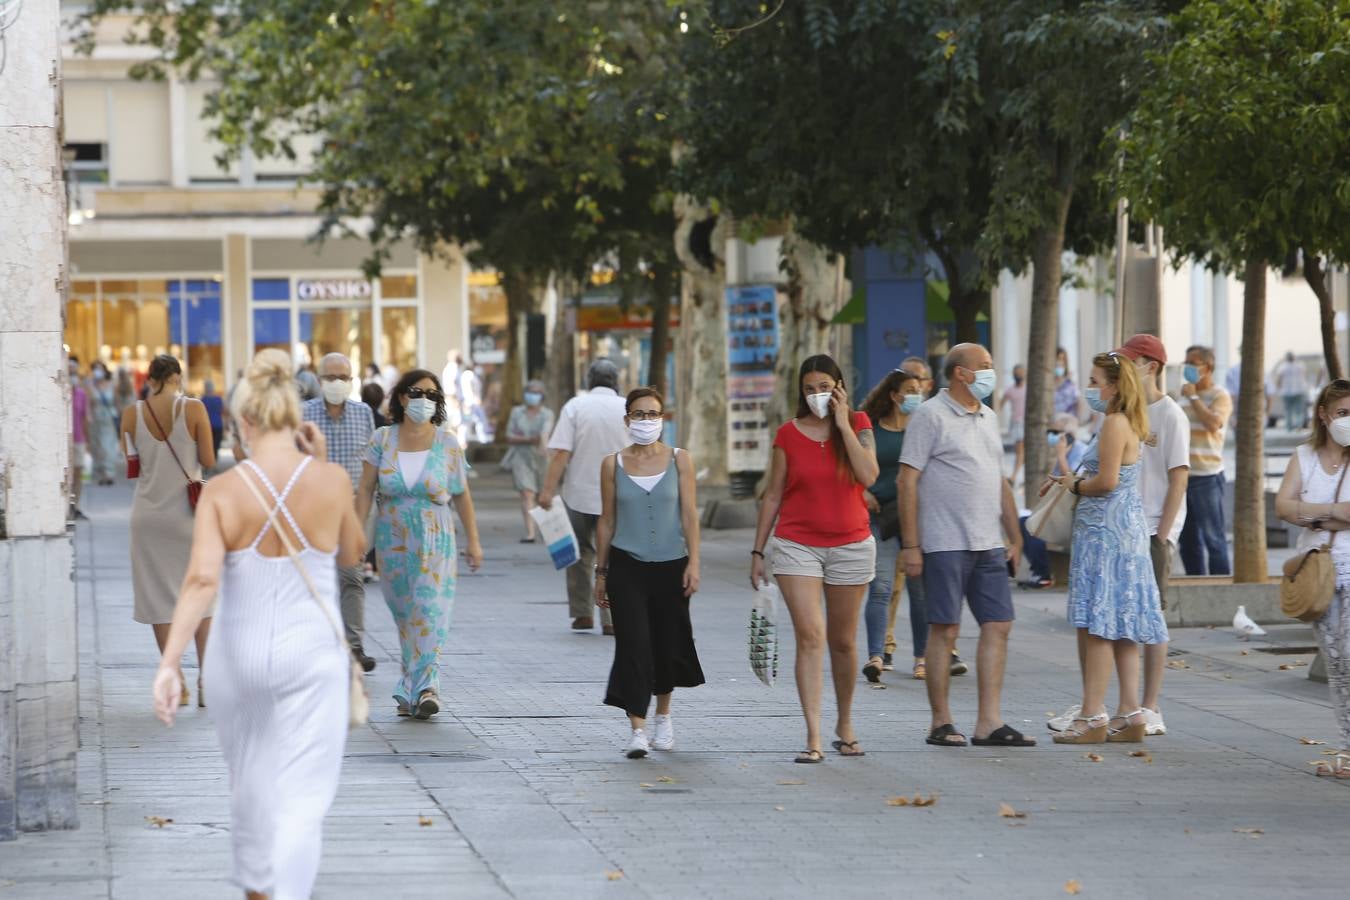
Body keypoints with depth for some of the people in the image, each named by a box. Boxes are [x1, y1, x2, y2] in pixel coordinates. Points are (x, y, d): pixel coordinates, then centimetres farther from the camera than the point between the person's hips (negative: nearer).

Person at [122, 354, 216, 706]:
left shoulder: (132, 414, -4)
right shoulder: (193, 409, -10)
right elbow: (208, 461, -8)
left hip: (149, 514, 1)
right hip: (188, 512, -1)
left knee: (159, 597, 7)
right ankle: (207, 680, 6)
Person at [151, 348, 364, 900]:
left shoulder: (221, 491, -9)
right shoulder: (331, 481, -7)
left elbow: (202, 579, -21)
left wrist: (170, 662, -23)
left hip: (240, 653, 1)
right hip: (312, 652, -1)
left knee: (251, 781, 23)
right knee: (303, 796, -3)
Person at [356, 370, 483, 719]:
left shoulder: (447, 444, 1)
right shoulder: (382, 440, 2)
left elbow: (462, 496, 6)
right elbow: (365, 490, 1)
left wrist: (473, 542, 6)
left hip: (434, 542, -2)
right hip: (392, 541, 2)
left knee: (430, 610, -14)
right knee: (404, 615, 5)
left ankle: (425, 686, -20)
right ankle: (417, 687, 11)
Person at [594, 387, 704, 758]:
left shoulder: (679, 460, 3)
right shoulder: (613, 464, 3)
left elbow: (689, 515, 1)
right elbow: (607, 520, 7)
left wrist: (693, 563, -7)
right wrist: (600, 572, 8)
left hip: (670, 565, 1)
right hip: (627, 567, -1)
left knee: (667, 644, 9)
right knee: (633, 644, -11)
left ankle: (663, 715, 33)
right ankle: (637, 730, -14)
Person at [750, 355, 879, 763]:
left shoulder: (858, 425, 2)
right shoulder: (789, 434, 2)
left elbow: (868, 475, -14)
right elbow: (773, 494, 7)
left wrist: (843, 423, -13)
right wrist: (757, 550, 6)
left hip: (850, 545, 1)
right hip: (797, 545, -1)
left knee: (843, 641, 11)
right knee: (810, 637, -13)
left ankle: (845, 725, 31)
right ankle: (813, 738, -16)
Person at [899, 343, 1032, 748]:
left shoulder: (988, 417, 17)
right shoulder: (930, 416, -6)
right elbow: (908, 480, -9)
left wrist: (1014, 536, 18)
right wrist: (910, 545, -14)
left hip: (988, 545, 7)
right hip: (945, 544, -7)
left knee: (998, 627, 2)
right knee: (945, 631, -2)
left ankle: (989, 723, 4)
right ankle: (941, 723, 5)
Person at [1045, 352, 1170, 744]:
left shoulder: (1116, 423, -15)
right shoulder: (1125, 423, 16)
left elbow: (1107, 481, -21)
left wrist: (1076, 485, -4)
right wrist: (1072, 481, 12)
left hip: (1106, 531, -10)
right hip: (1123, 532, 10)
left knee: (1098, 624, -8)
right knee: (1120, 628, 10)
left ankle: (1092, 716, -8)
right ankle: (1129, 715, 11)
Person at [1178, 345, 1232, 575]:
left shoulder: (1219, 396, -5)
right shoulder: (1184, 396, 16)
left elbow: (1213, 423, -24)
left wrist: (1193, 397, -15)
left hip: (1206, 476, -7)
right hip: (1183, 476, 7)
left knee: (1213, 537, -5)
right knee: (1188, 539, 11)